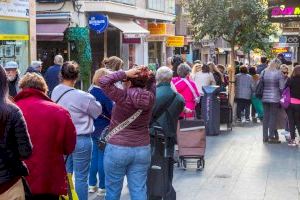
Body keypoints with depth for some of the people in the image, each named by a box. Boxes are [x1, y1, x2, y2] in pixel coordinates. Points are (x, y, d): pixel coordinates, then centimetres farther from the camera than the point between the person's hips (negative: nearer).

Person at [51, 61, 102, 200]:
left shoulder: (55, 91, -3)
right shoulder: (82, 97, -21)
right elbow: (98, 112, -5)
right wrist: (91, 100, 12)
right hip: (80, 139, -6)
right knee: (81, 177, 5)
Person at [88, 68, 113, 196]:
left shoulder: (91, 90, 6)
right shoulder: (104, 93, -18)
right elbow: (112, 111, -17)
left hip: (93, 128, 8)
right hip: (104, 130, -8)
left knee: (94, 156, 15)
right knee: (103, 157, -1)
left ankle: (92, 185, 22)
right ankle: (102, 187, 5)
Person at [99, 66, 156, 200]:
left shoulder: (123, 96, -17)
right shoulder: (150, 97, -4)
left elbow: (103, 81, -16)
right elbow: (152, 83, 15)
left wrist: (125, 73, -14)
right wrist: (148, 75, -5)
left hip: (117, 149, -4)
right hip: (142, 149, 4)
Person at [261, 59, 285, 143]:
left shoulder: (264, 72, 5)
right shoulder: (278, 73, -9)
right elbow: (282, 87, -10)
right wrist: (282, 97, 5)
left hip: (265, 98, 5)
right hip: (275, 98, -5)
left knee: (266, 117, 10)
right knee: (273, 117, 2)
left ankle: (265, 136, 16)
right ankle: (271, 137, 4)